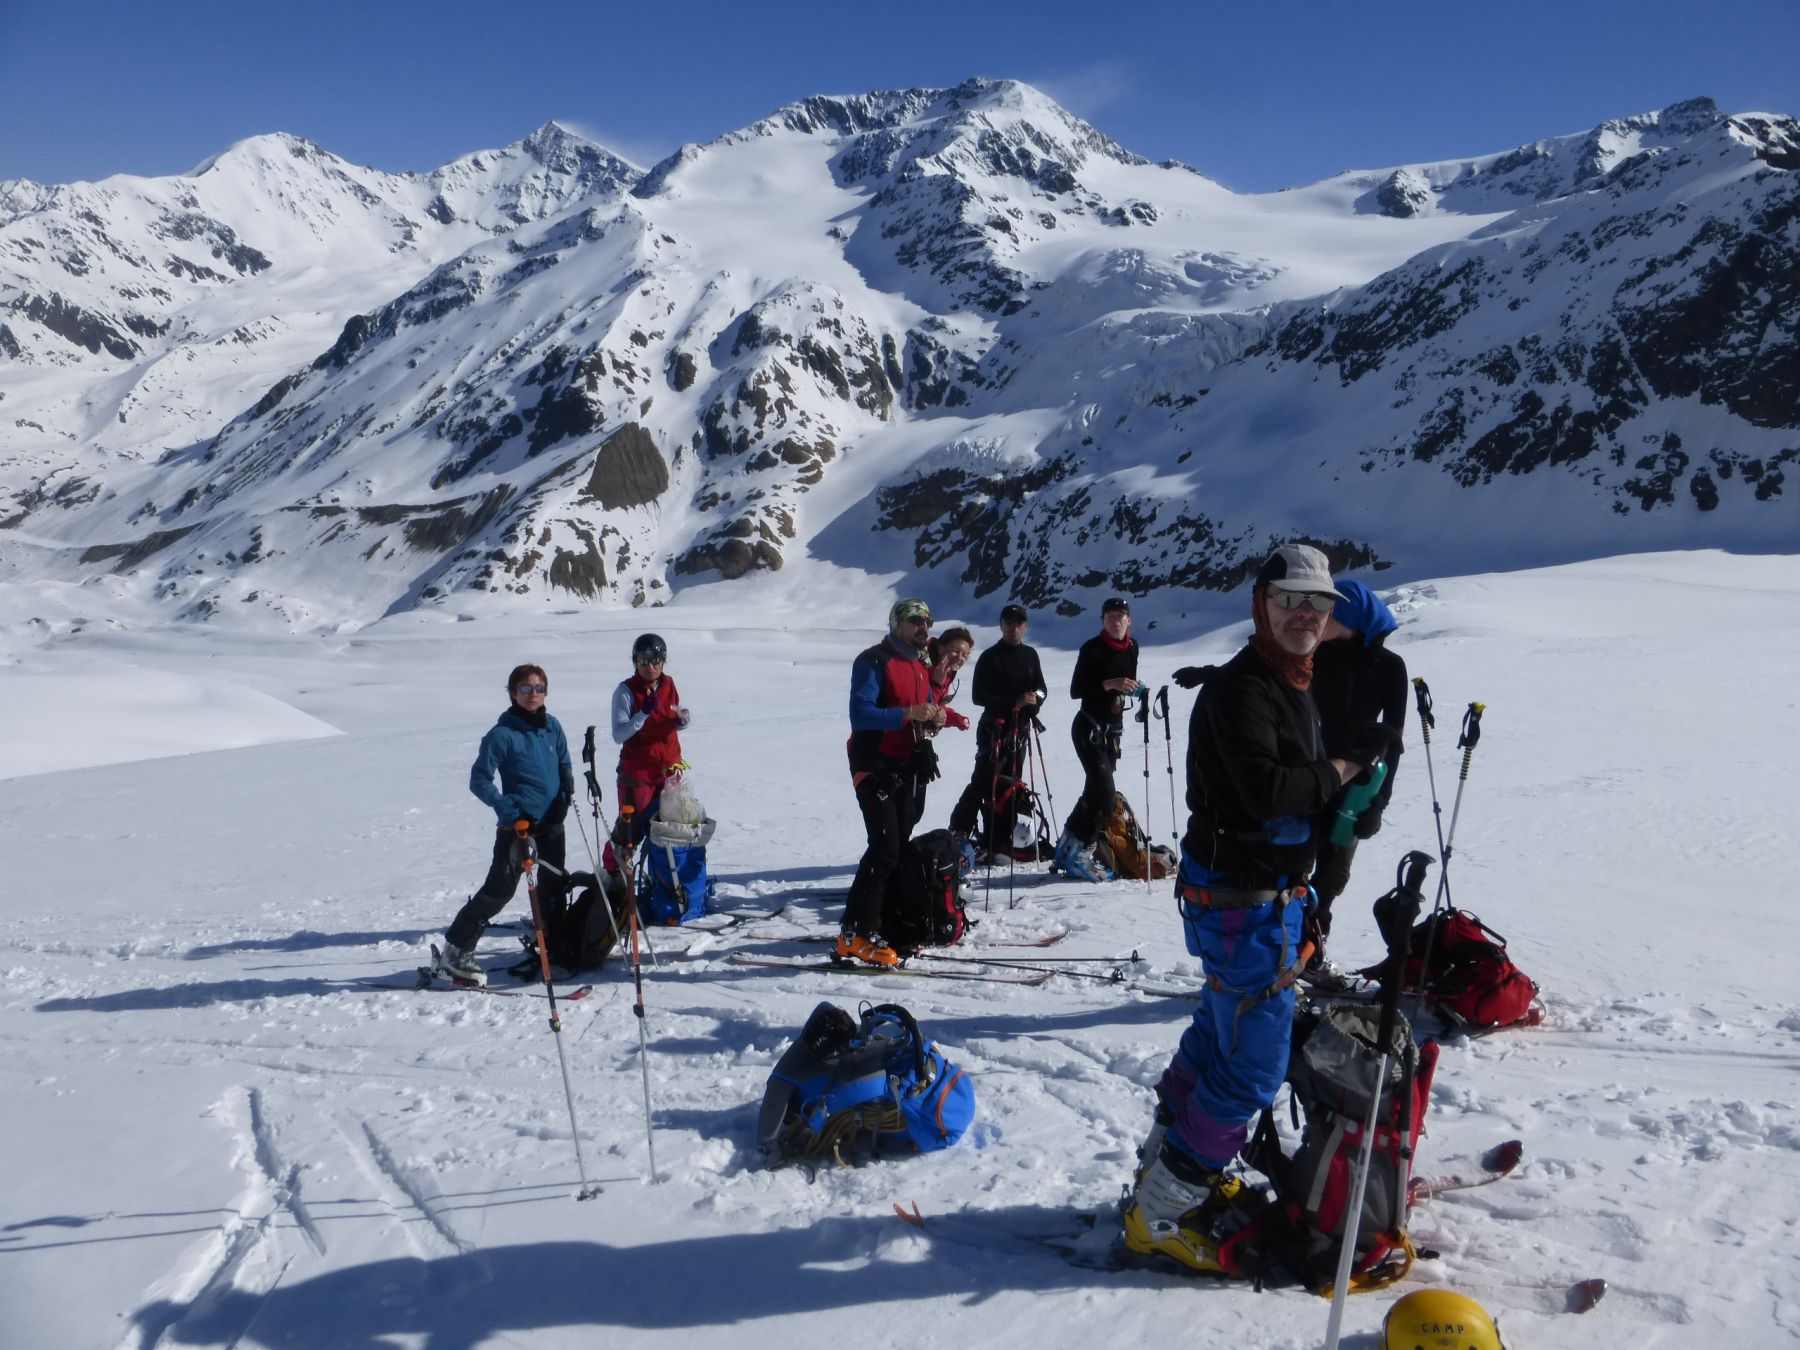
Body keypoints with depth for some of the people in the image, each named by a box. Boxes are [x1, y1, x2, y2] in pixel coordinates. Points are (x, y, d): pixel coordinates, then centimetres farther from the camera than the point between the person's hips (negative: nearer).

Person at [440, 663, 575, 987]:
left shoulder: (552, 727, 7)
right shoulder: (502, 734, -10)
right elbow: (479, 779, -9)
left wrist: (568, 790, 3)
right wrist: (505, 806, -20)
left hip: (552, 822, 6)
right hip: (517, 824, -6)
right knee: (499, 890, -13)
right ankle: (455, 951, -5)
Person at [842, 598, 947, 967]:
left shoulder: (920, 666, 14)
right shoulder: (873, 662, -13)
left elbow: (925, 709, 20)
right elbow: (860, 714, -23)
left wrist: (935, 718, -4)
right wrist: (910, 713, -31)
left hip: (905, 766, 9)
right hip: (875, 766, -9)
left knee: (900, 844, 11)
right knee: (885, 847, -15)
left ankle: (882, 922, 20)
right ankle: (855, 935, -13)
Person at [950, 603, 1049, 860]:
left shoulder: (1030, 655, 12)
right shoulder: (990, 657, -6)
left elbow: (1042, 688, 16)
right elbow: (978, 696, -12)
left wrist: (1036, 697, -8)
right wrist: (1014, 702, -20)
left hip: (1020, 730, 6)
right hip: (994, 729, -6)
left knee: (1010, 785, 8)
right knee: (986, 783, -11)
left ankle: (999, 843, 13)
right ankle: (957, 835, -5)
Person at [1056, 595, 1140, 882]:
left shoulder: (1132, 647, 7)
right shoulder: (1091, 649, -13)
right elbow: (1075, 690, -16)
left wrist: (1137, 689, -1)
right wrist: (1109, 684, -27)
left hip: (1113, 729, 7)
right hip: (1089, 728, -7)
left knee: (1095, 791, 10)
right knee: (1104, 794, -16)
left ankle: (1067, 847, 22)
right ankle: (1078, 855, -6)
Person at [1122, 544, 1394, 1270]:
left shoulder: (1292, 687, 13)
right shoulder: (1240, 689, -19)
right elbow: (1265, 790, -30)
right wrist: (1343, 768, -16)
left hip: (1269, 891, 10)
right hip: (1242, 900, -10)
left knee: (1219, 1034, 22)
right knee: (1254, 1063, -5)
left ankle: (1168, 1163, 38)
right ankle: (1161, 1211, 5)